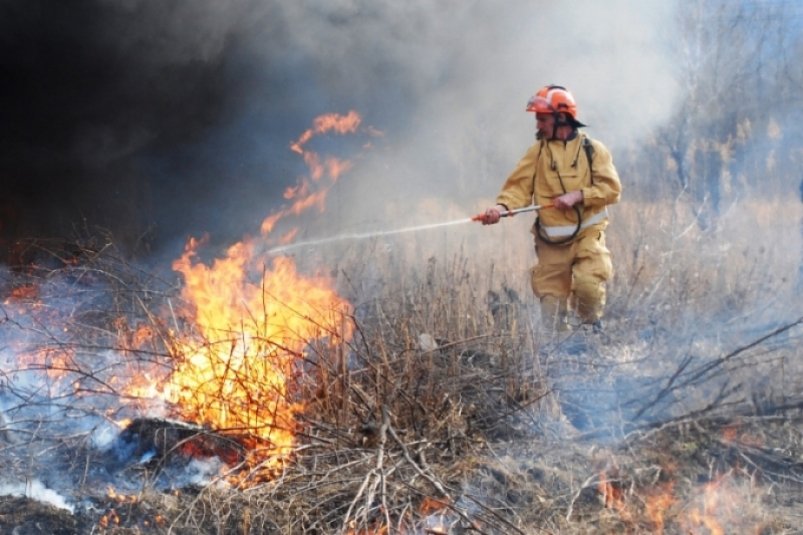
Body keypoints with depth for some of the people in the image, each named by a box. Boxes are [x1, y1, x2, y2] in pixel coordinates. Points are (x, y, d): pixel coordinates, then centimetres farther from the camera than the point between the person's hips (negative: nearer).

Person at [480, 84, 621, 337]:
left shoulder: (592, 150, 2)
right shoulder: (537, 151, 8)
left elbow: (611, 188, -4)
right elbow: (519, 186, 0)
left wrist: (578, 195, -17)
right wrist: (502, 206, -19)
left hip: (587, 234, -2)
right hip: (552, 242, 2)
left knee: (588, 283, -21)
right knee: (551, 303, 2)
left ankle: (593, 331, 7)